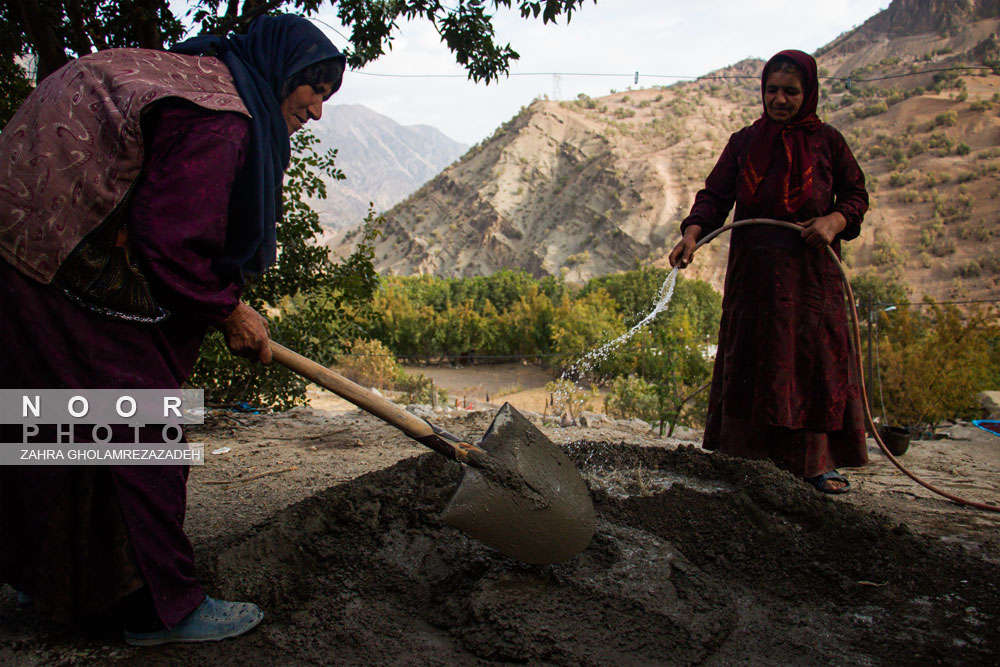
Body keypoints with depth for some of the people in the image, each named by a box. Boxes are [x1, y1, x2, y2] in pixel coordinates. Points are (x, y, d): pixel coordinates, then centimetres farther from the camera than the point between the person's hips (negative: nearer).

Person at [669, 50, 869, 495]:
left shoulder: (826, 142, 8)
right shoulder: (744, 142, 10)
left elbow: (857, 194, 11)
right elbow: (715, 195, 0)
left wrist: (835, 220, -11)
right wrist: (692, 233, -18)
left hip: (811, 274, 0)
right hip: (754, 274, 1)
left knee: (814, 360, -3)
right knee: (752, 361, -1)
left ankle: (815, 463, 3)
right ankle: (750, 460, 4)